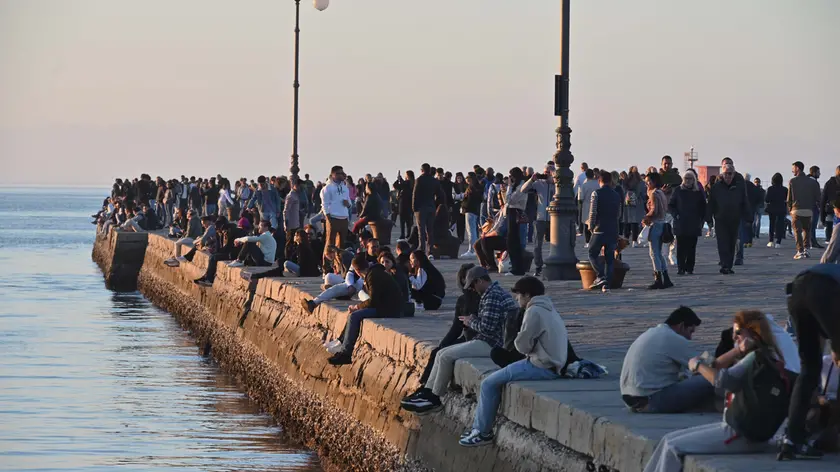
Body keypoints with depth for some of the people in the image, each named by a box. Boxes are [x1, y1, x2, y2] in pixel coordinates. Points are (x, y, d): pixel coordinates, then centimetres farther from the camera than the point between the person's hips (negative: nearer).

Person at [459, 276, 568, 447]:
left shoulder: (534, 312, -15)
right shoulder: (549, 310, 17)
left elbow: (522, 345, -15)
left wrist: (518, 338, 7)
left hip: (542, 367, -10)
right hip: (552, 364, 10)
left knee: (489, 384, -5)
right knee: (495, 380, 18)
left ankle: (482, 432, 2)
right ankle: (479, 428, 19)